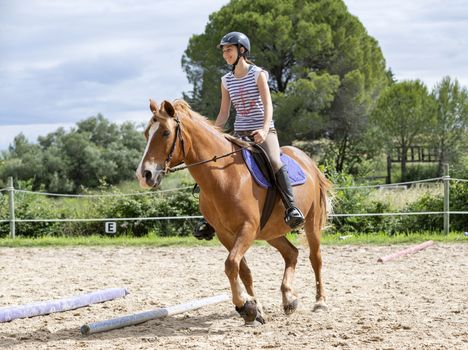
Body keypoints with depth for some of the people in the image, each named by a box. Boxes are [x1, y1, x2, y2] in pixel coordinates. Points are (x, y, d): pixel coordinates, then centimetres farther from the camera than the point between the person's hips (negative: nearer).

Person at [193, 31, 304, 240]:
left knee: (274, 162, -32)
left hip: (263, 131, -5)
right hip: (240, 134, 5)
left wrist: (264, 130, -31)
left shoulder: (258, 74, -5)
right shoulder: (226, 81, 9)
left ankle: (291, 207, -31)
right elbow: (224, 113, 13)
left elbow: (268, 105, -15)